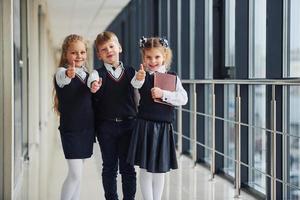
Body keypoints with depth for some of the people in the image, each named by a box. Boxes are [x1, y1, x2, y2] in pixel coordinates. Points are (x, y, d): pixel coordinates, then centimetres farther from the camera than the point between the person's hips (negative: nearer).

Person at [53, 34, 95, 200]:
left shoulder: (87, 74, 8)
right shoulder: (62, 72, -12)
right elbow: (62, 78, -40)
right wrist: (68, 74, -59)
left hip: (87, 129, 6)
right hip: (70, 129, -6)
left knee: (77, 173, 13)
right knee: (75, 174, -10)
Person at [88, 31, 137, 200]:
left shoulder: (131, 72, 6)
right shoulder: (98, 73, 0)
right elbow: (93, 81, -23)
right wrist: (94, 86, -44)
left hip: (128, 124, 1)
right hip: (106, 126, -1)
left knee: (128, 167, 6)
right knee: (110, 167, 8)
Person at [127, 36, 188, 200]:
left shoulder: (172, 77, 3)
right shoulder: (142, 75, -3)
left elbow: (183, 99, -7)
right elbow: (135, 84, -26)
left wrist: (163, 94, -18)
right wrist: (139, 78, -49)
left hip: (163, 127, 2)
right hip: (144, 125, -2)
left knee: (160, 169, 11)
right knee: (145, 169, 4)